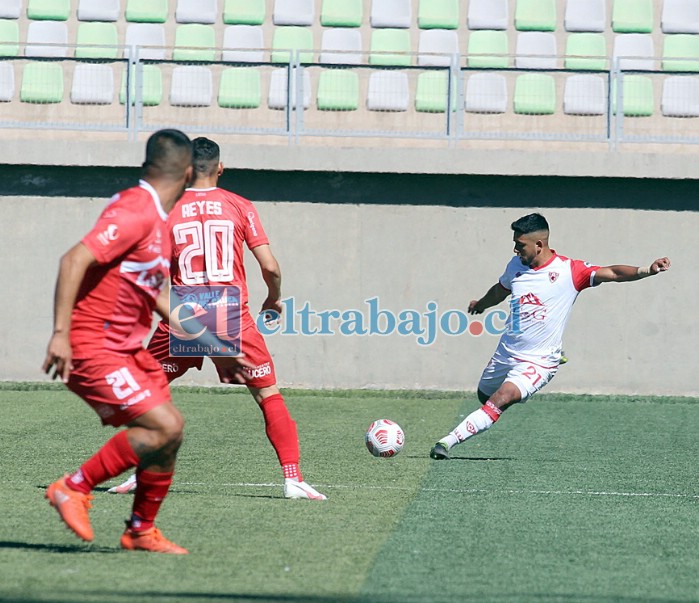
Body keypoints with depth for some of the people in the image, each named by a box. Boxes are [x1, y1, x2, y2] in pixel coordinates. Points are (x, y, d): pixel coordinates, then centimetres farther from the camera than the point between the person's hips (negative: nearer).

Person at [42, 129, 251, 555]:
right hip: (92, 348, -10)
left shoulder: (157, 220, 15)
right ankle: (74, 488, -6)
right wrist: (61, 333, -31)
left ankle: (141, 531, 18)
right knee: (165, 426, -18)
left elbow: (160, 300, 25)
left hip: (128, 349, 10)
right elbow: (75, 260, -25)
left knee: (170, 428, 6)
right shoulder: (136, 212, -16)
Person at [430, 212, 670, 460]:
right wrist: (480, 304, 44)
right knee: (485, 395, 21)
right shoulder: (516, 265, 2)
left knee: (501, 399, -25)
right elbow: (501, 289, 25)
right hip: (505, 353, 7)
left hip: (538, 361, -7)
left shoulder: (569, 271, -14)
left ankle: (449, 440, -25)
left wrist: (646, 270, -40)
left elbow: (611, 273, -23)